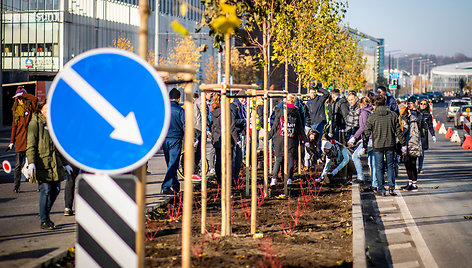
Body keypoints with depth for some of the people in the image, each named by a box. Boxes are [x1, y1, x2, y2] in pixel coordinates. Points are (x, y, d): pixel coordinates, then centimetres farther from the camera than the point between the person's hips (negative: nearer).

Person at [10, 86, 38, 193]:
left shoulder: (31, 107, 2)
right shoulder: (16, 110, 11)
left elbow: (35, 99, -21)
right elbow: (14, 126, 13)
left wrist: (23, 94, -10)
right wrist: (12, 141, 10)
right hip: (19, 140, 3)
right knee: (18, 165, 3)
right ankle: (16, 186, 8)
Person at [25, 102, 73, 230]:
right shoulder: (35, 123, -2)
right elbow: (31, 145, -8)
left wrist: (65, 164, 23)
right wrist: (31, 163, -19)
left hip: (55, 164, 7)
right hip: (42, 163, -7)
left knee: (56, 189, 7)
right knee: (45, 190, -7)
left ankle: (45, 213, 27)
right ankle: (43, 221, 2)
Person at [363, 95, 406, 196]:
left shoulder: (372, 116, -6)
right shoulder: (392, 115, 0)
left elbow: (367, 132, -3)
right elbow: (398, 131, 3)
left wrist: (364, 146, 7)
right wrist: (403, 143, 11)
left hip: (377, 146, -2)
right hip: (390, 145, 2)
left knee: (379, 167, 7)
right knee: (390, 166, 13)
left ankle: (381, 190, 7)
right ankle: (391, 187, 4)